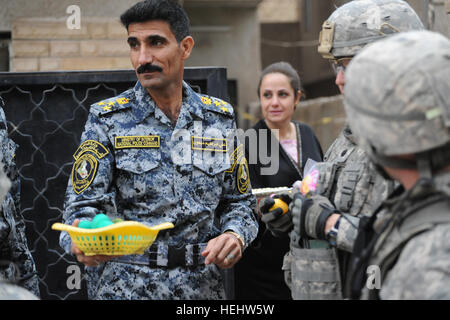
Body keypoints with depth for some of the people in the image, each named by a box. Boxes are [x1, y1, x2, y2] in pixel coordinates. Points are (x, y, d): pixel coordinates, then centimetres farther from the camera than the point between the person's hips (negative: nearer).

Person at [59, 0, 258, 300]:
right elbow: (83, 204, -6)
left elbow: (239, 202, 12)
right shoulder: (107, 119, -1)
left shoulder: (220, 118, 6)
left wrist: (234, 235, -9)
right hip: (125, 285, -2)